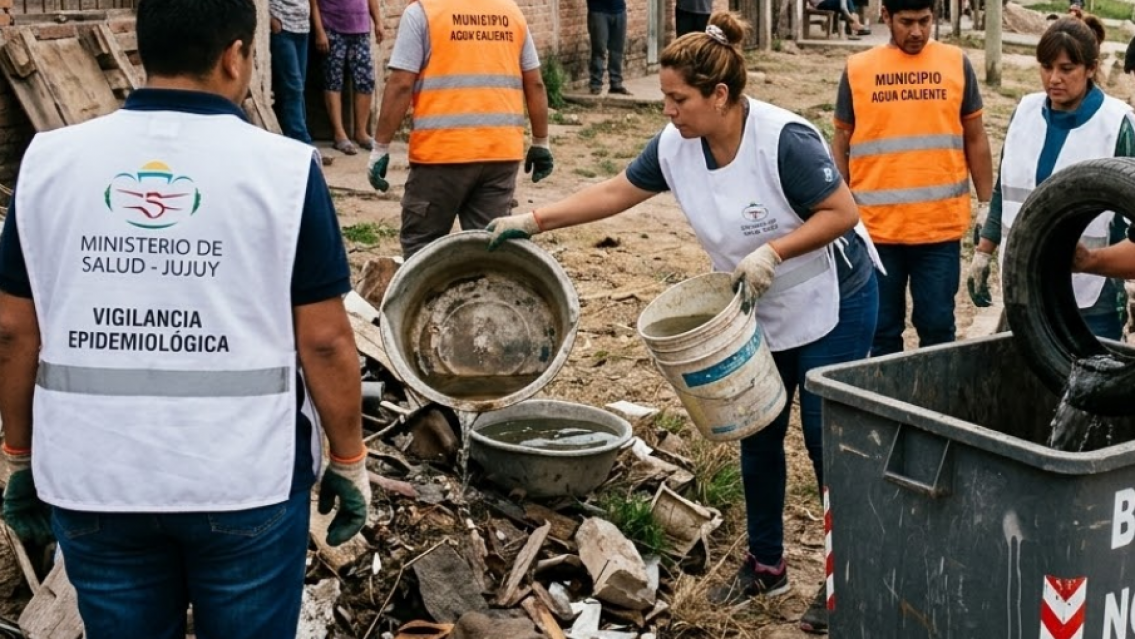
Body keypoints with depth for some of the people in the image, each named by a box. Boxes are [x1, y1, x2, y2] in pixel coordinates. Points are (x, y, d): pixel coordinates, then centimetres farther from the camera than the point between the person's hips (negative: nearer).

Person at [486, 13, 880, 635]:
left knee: (826, 438, 0)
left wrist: (773, 251, -32)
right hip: (758, 314, 7)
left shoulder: (785, 140, -28)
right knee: (757, 435, 13)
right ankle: (765, 564, 29)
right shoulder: (676, 146, -9)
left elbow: (841, 212, -23)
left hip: (831, 305, -6)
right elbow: (615, 192, 0)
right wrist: (533, 221, -5)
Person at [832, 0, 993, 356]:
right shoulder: (858, 70, 3)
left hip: (941, 226, 0)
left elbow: (975, 139, 11)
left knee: (937, 327, 6)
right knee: (882, 331, 8)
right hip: (875, 226, 0)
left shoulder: (956, 64, 5)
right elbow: (841, 145, 8)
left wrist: (987, 206, 9)